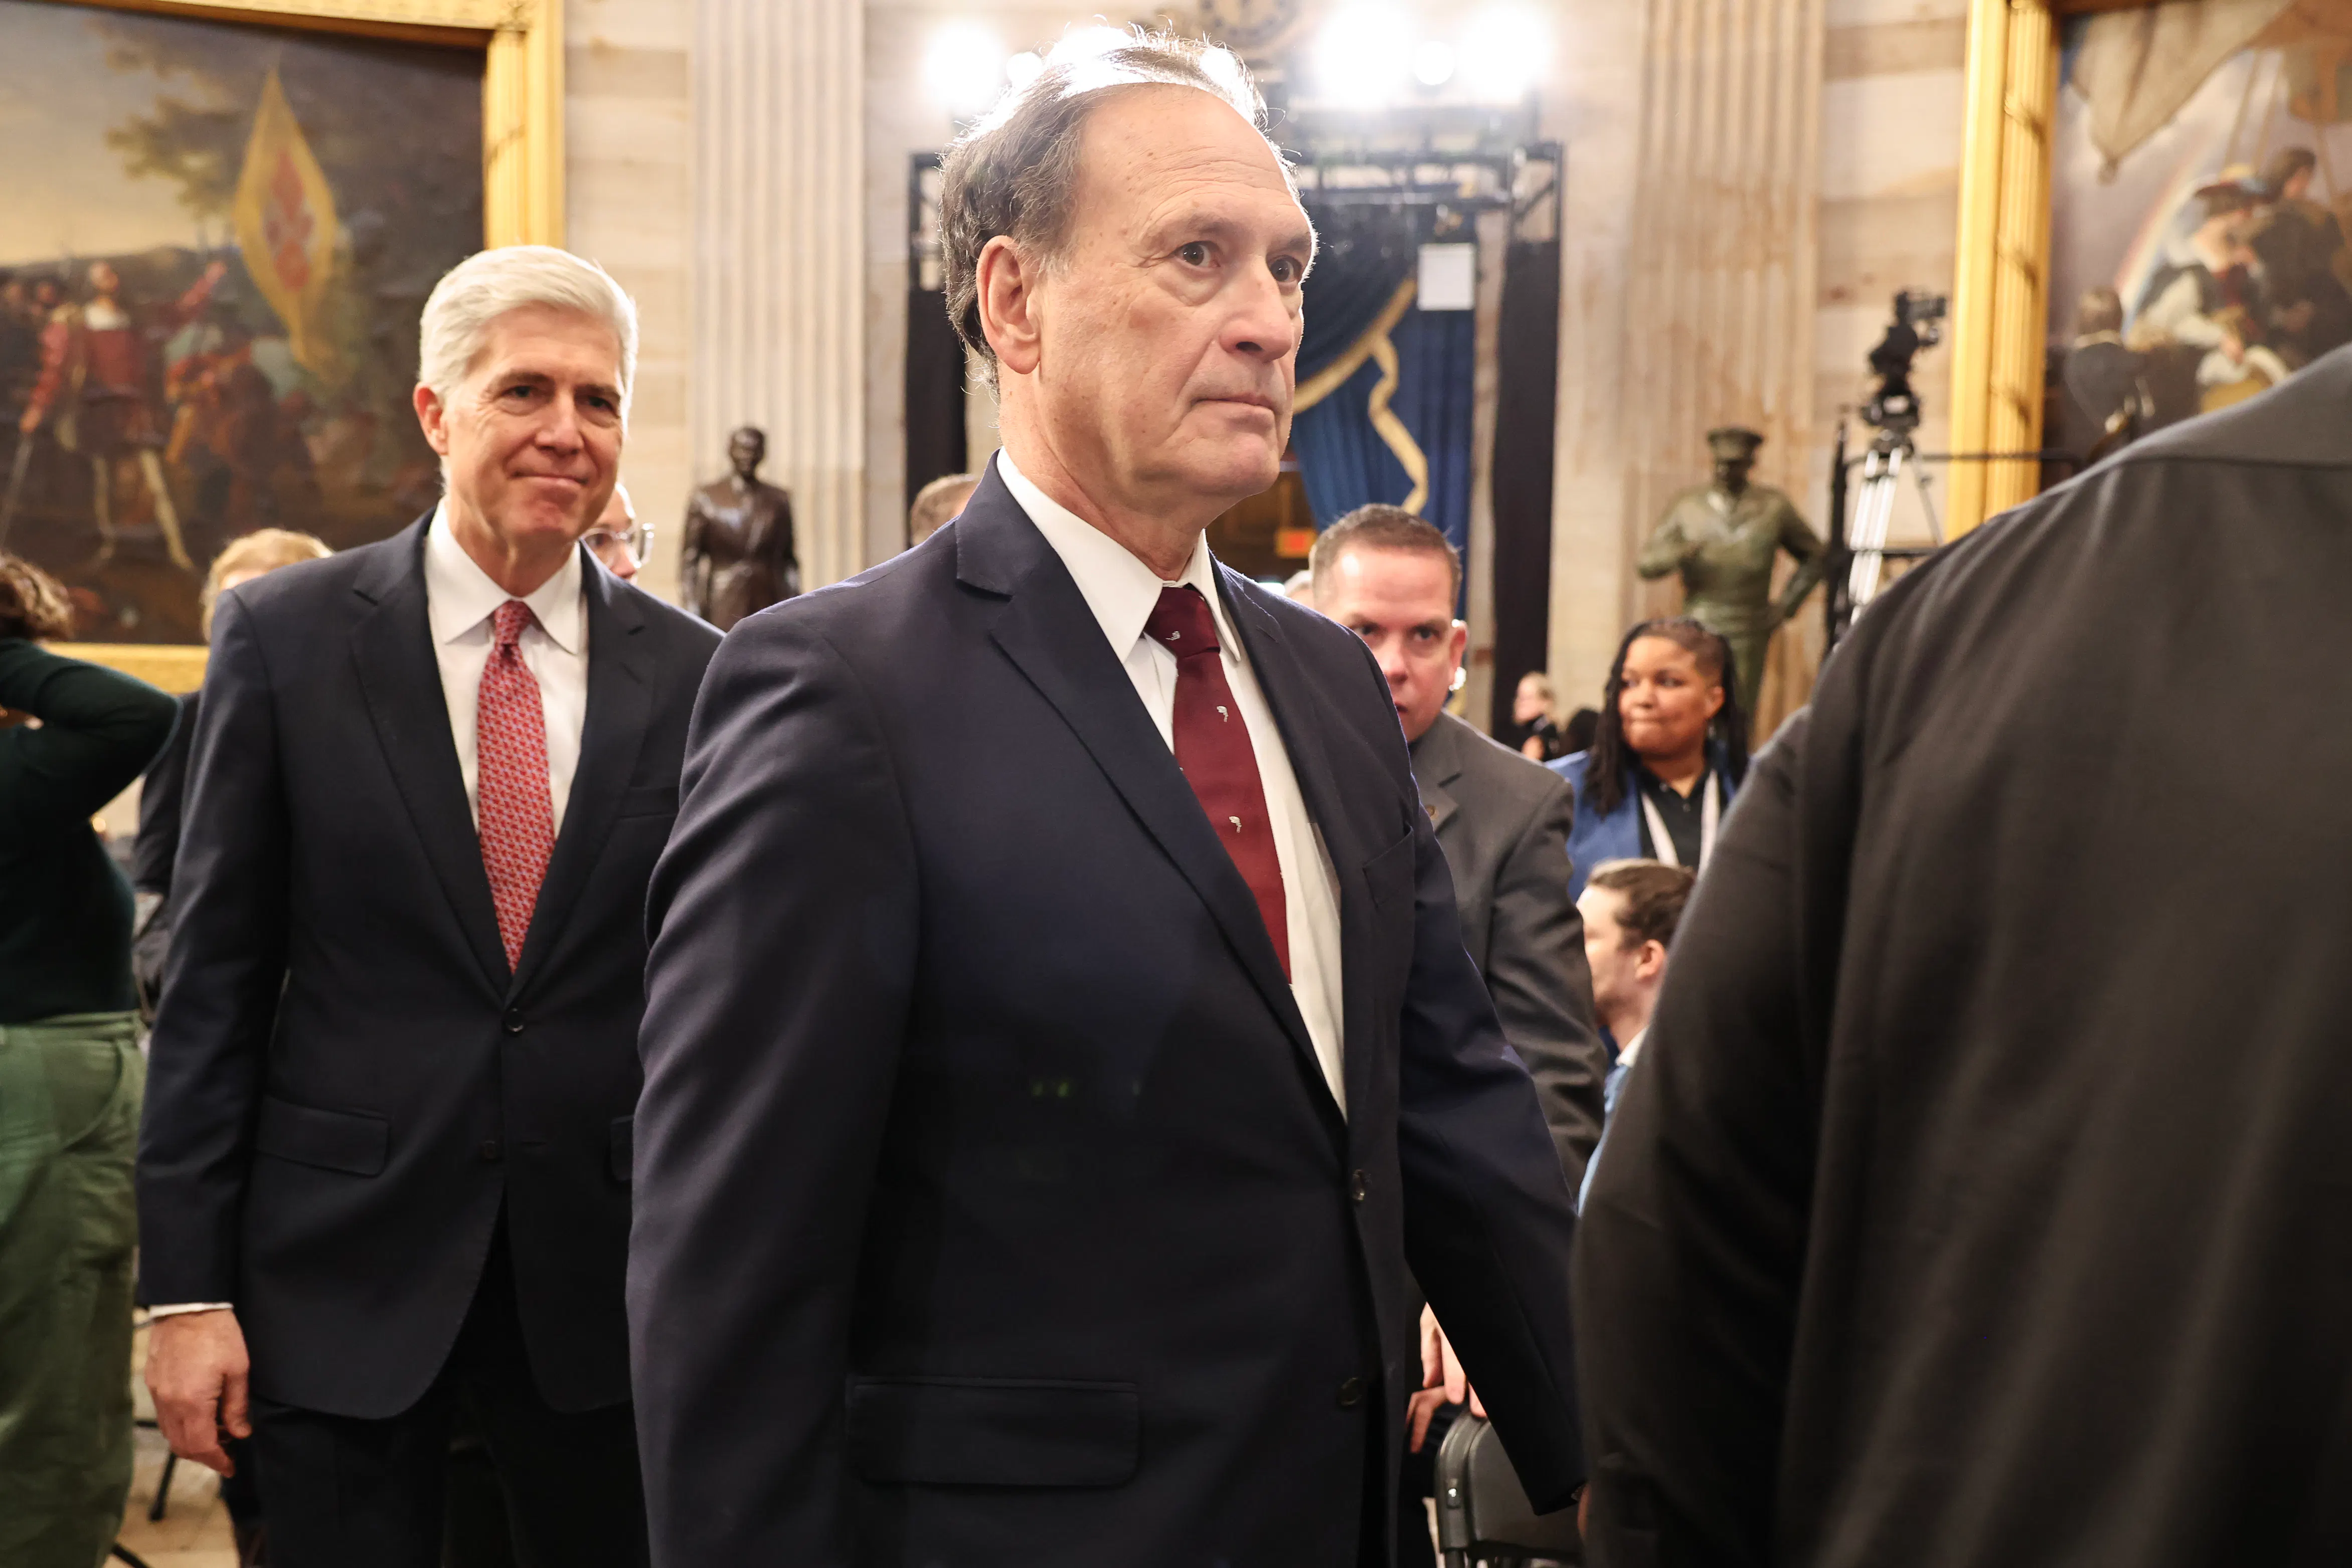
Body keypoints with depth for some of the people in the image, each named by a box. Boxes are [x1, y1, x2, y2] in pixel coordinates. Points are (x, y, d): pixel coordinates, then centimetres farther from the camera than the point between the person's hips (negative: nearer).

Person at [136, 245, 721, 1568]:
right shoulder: (285, 636, -2)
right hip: (345, 1269, -1)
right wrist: (188, 1284, -4)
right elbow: (212, 978, -1)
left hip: (610, 1275, 2)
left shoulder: (694, 676, 1)